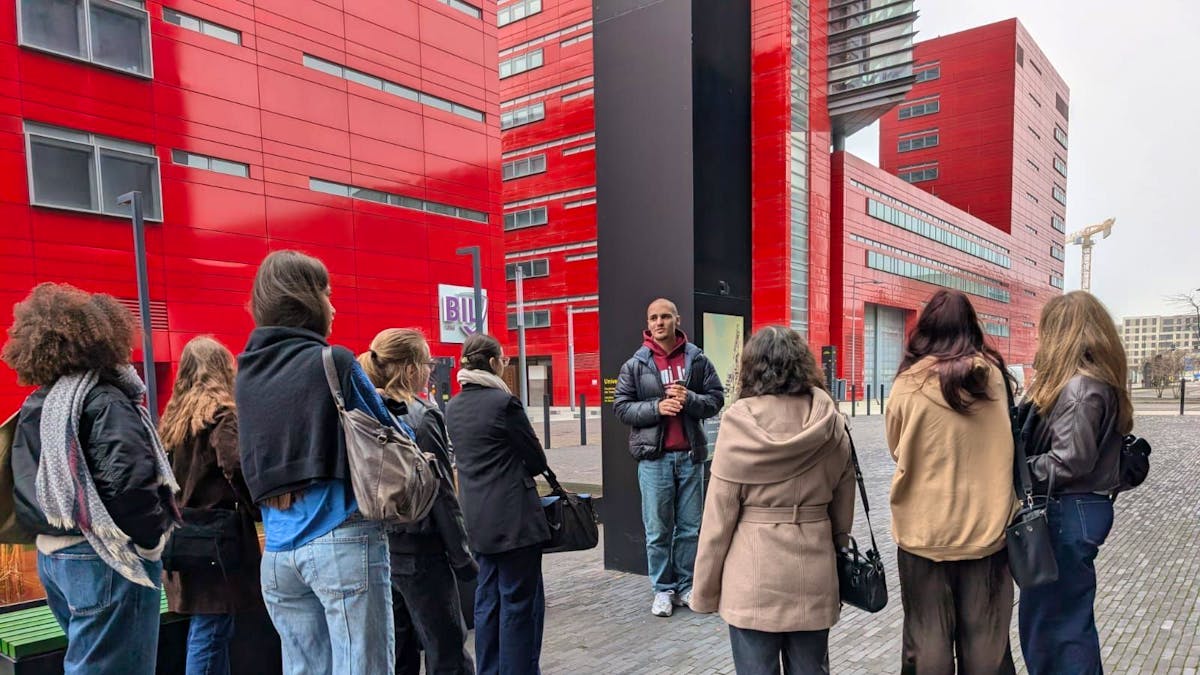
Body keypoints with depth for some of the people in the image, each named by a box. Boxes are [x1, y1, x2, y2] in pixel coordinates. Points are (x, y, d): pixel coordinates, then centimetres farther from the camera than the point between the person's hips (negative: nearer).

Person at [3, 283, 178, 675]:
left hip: (51, 556, 9)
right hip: (103, 560, -9)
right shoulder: (104, 401, -17)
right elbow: (127, 481, -28)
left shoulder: (33, 408, 10)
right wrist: (153, 535, -14)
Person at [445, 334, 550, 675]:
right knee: (520, 602, 1)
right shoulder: (504, 401, -15)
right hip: (514, 516, -8)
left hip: (479, 518, 8)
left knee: (488, 599, 16)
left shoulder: (453, 407, 8)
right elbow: (537, 460, -8)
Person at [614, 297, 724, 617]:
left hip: (691, 455, 1)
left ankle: (686, 586, 24)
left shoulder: (697, 360, 4)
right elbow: (621, 406, 0)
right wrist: (656, 407, -14)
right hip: (654, 457, -1)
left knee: (690, 527, 10)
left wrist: (689, 399, -15)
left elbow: (716, 399, 4)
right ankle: (663, 589, 19)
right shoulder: (635, 365, 2)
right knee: (658, 530, 5)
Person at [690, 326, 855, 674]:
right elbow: (843, 509, 8)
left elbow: (720, 514, -9)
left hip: (754, 576, -3)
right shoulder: (832, 424, 0)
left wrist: (705, 589, 0)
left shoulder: (740, 422, -11)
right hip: (814, 574, 4)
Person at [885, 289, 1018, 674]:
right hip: (986, 525, 2)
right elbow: (1005, 443, 8)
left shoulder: (909, 383, -11)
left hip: (924, 527, -2)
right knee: (985, 638, 14)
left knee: (928, 636, 11)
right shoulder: (994, 374, -5)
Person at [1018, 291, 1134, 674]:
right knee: (1068, 614, 21)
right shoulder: (1097, 380, 12)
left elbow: (1068, 463, -22)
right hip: (1074, 508, 10)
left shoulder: (1080, 387, -20)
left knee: (1055, 619, 2)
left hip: (1070, 512, -10)